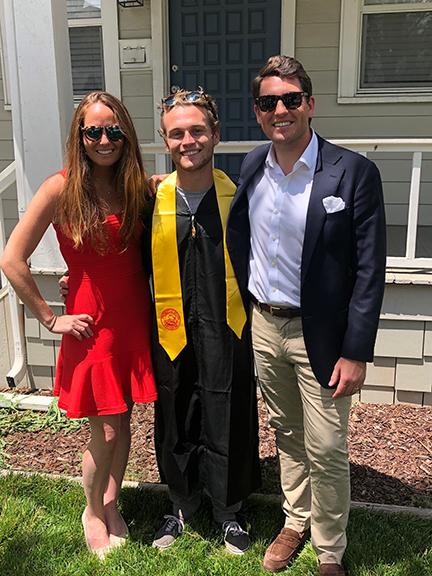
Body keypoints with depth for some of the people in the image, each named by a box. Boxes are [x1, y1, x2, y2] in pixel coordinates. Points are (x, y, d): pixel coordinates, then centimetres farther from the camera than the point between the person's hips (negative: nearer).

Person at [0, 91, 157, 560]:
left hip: (135, 319, 5)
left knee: (124, 421, 15)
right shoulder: (61, 188, -13)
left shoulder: (136, 186, 2)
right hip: (92, 323, -4)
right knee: (106, 430, 4)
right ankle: (93, 513, 32)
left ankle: (111, 505, 38)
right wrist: (50, 319, -9)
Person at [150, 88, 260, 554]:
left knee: (227, 425, 10)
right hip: (171, 336, 2)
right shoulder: (152, 200, -3)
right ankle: (182, 504, 42)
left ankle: (228, 512, 36)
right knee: (175, 425, 16)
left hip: (226, 335, -1)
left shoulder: (238, 195, -6)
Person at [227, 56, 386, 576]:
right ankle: (295, 522, 42)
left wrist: (356, 352, -15)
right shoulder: (251, 167, 1)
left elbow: (369, 269, -14)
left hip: (319, 333, -4)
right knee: (286, 433, 21)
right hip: (264, 324, 5)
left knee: (325, 451, 5)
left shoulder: (354, 172, -15)